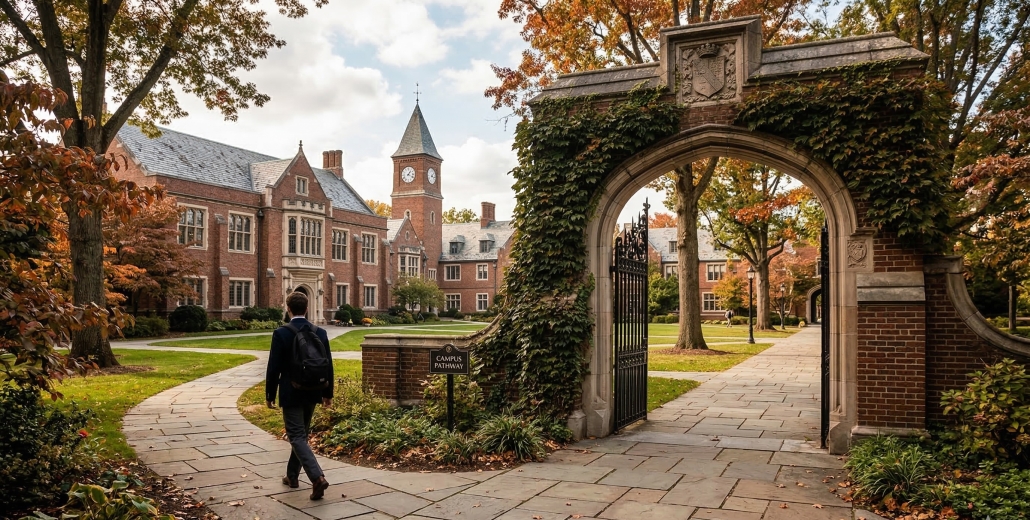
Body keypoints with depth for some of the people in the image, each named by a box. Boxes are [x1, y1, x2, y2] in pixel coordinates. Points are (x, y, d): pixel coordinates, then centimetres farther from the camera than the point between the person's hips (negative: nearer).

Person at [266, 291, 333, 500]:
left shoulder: (281, 333, -13)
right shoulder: (320, 333, -1)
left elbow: (274, 367, -12)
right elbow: (327, 365, 3)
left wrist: (270, 394, 0)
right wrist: (328, 393, 12)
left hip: (291, 393, -5)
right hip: (312, 392, 5)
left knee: (297, 437, -4)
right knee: (301, 434, 19)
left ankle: (317, 477, -18)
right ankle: (292, 476, 30)